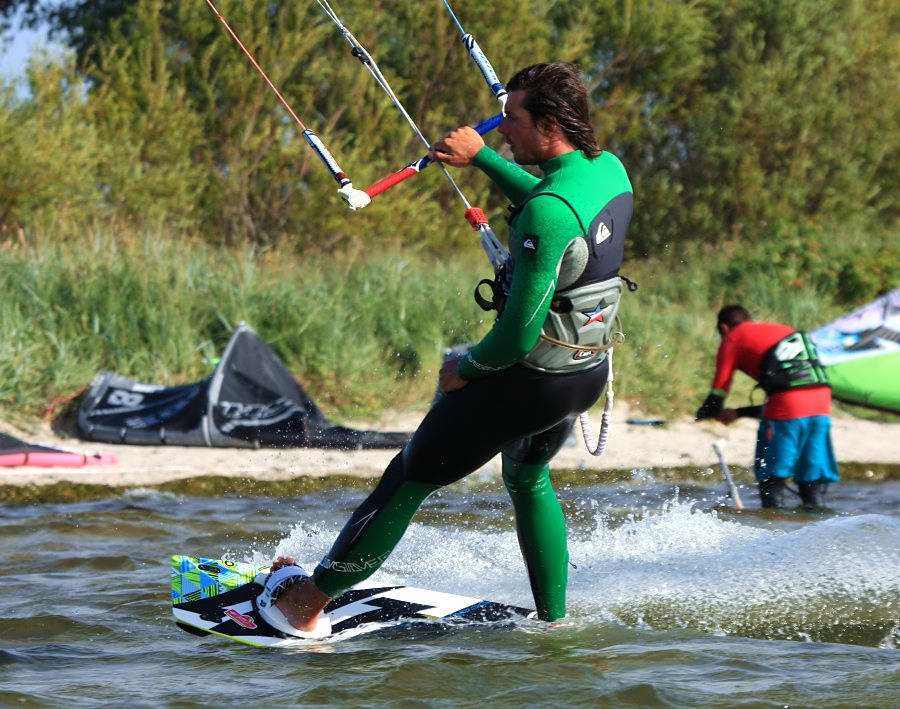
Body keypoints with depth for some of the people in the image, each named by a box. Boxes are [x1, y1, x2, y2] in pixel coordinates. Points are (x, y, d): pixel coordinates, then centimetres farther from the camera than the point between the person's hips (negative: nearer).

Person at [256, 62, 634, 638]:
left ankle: (308, 601, 14)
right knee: (528, 480, 33)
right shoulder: (610, 168, -3)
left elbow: (519, 334, -27)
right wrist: (480, 156, 20)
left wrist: (465, 370, -10)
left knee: (412, 476, 5)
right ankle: (555, 622, 37)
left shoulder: (547, 214, -30)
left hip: (532, 375, -8)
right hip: (592, 370, 8)